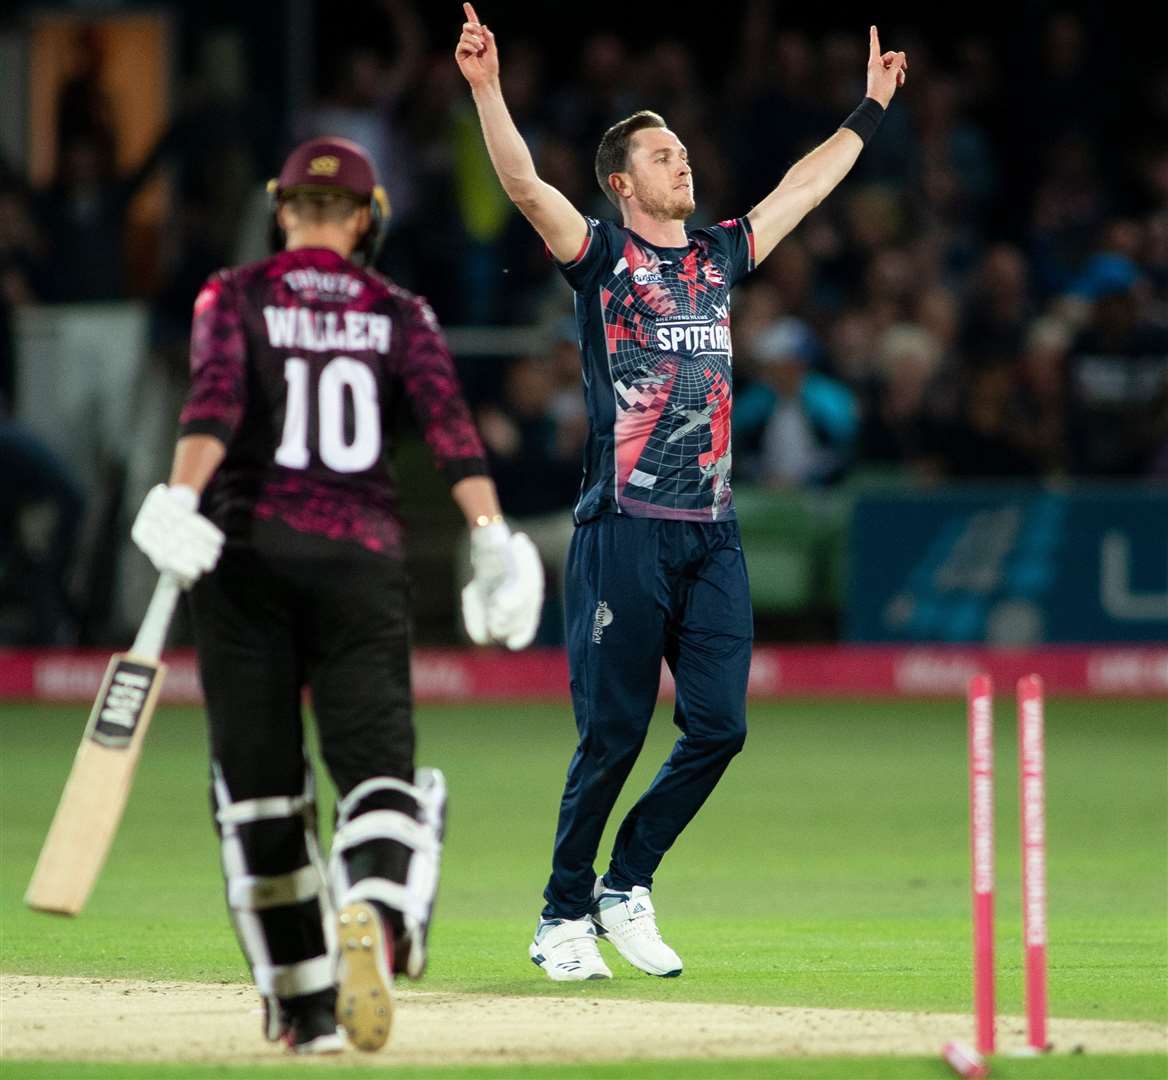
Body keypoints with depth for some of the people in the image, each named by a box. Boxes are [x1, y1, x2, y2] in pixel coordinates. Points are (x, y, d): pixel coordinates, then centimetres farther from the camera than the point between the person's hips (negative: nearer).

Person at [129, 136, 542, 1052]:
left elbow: (214, 404, -12)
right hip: (361, 556, 0)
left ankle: (302, 1003, 9)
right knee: (377, 766, -7)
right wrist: (492, 540, -11)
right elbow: (450, 423, -4)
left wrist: (178, 503, -24)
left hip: (247, 554, 0)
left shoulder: (235, 298, 7)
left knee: (260, 786, 8)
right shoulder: (398, 313, 11)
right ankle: (374, 915, -39)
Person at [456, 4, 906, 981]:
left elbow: (806, 186, 29)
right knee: (613, 734, -4)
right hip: (624, 533, -5)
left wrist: (872, 108, 36)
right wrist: (485, 89, -27)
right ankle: (564, 918, 8)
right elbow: (524, 184, -14)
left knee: (719, 726, 0)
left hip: (713, 534, 6)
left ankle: (625, 887, 17)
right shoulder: (599, 255, 1)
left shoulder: (720, 254, 17)